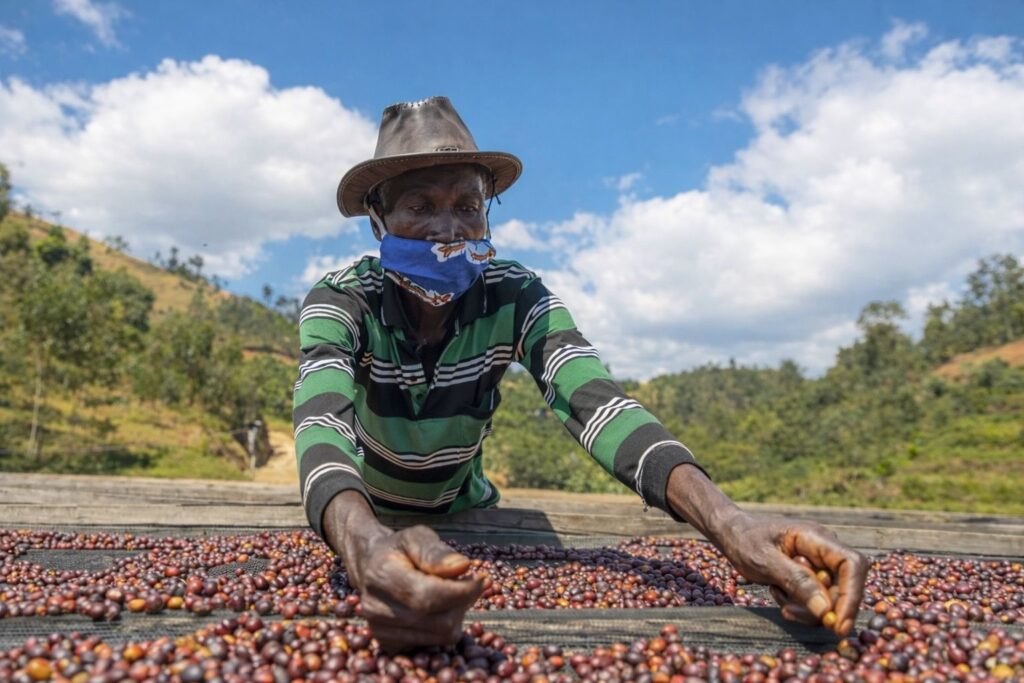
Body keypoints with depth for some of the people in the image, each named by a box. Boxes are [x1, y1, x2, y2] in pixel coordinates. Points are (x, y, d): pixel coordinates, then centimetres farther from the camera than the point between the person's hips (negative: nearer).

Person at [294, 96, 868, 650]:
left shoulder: (515, 299, -19)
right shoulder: (341, 300, -23)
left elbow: (592, 400, -34)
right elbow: (323, 425, -40)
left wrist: (728, 520, -52)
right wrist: (367, 547, -62)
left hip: (463, 514, 0)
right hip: (360, 519, 1)